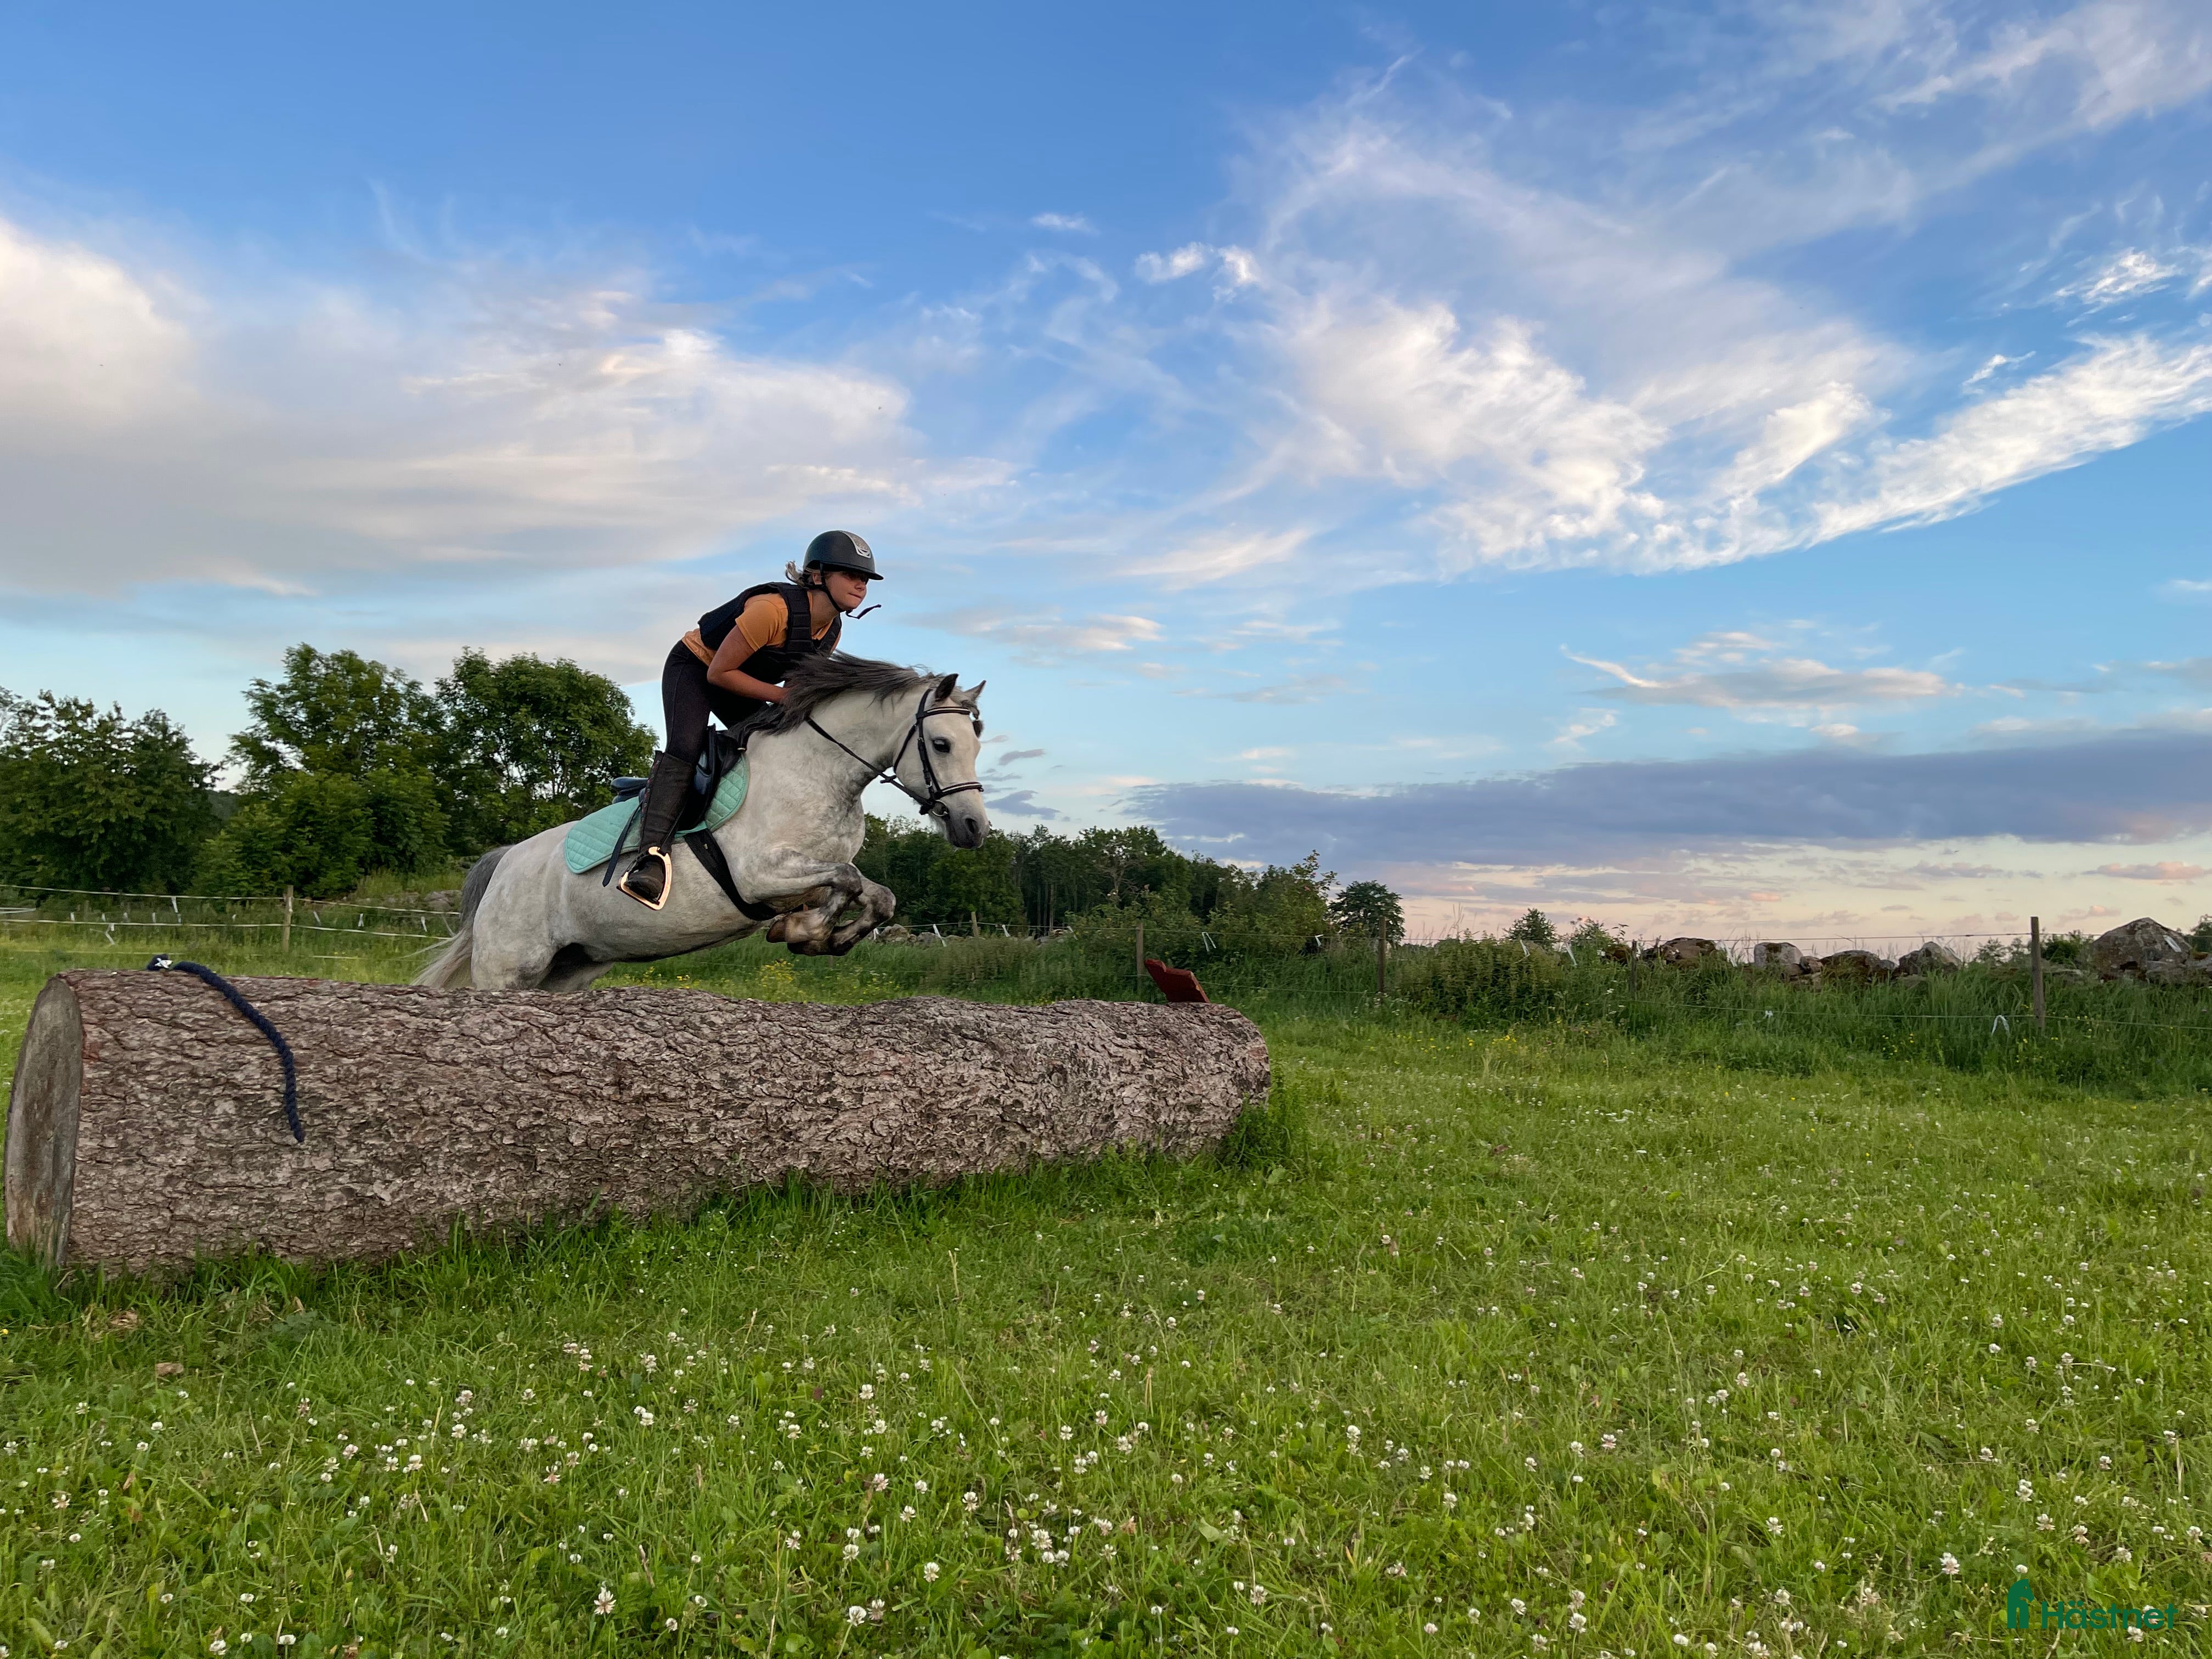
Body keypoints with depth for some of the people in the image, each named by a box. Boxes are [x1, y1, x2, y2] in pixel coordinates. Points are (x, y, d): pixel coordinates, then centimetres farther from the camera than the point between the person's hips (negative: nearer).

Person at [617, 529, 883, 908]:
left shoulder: (833, 630, -8)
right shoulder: (774, 609, -33)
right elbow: (719, 673, -29)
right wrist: (783, 697, -29)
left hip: (743, 680, 8)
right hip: (693, 668, -8)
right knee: (684, 749, -29)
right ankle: (653, 854, -39)